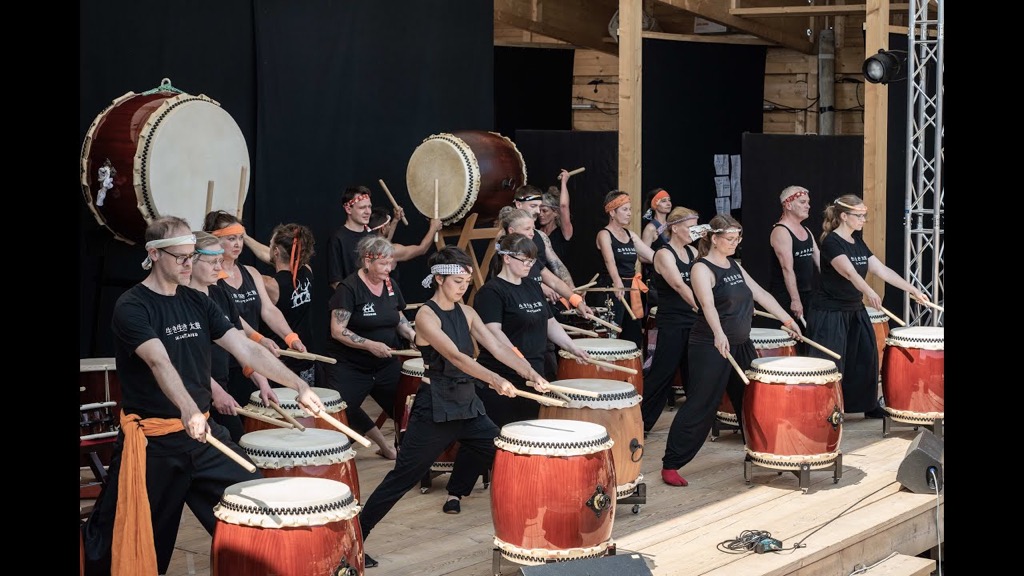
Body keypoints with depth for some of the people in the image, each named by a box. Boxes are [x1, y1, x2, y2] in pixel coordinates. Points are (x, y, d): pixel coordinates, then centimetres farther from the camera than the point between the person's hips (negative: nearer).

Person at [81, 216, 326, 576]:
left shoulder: (198, 303, 7)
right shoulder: (131, 307, -14)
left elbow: (247, 350, 2)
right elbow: (160, 362, -31)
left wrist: (299, 387, -10)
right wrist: (188, 410, -48)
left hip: (203, 433, 6)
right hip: (151, 441, -6)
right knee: (117, 542, 4)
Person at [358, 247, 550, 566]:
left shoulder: (466, 313, 8)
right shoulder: (426, 315, -14)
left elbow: (497, 347, 0)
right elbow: (455, 356, -26)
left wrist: (531, 374, -14)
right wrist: (495, 380, -35)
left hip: (467, 404, 7)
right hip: (434, 408, -7)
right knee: (404, 476, -5)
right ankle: (356, 534, 2)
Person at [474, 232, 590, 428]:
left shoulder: (533, 287, 16)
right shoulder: (491, 292, -10)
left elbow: (550, 323, 21)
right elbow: (493, 331, -22)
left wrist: (572, 347, 8)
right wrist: (518, 359, -33)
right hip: (502, 379, -8)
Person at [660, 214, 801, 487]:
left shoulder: (734, 266, 10)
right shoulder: (702, 269, -15)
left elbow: (760, 294, 15)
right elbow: (708, 304, -32)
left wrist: (787, 319, 10)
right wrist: (719, 334, -47)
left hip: (741, 346, 8)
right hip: (710, 348, -8)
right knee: (700, 407, -8)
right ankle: (670, 465, -3)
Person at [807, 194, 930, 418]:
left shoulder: (858, 243, 10)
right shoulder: (831, 242, -16)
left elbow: (882, 270, 8)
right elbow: (849, 272, -33)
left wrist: (913, 290, 3)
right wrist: (869, 292, -48)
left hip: (855, 311, 8)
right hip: (830, 314, -8)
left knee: (866, 356, 12)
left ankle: (869, 405, 26)